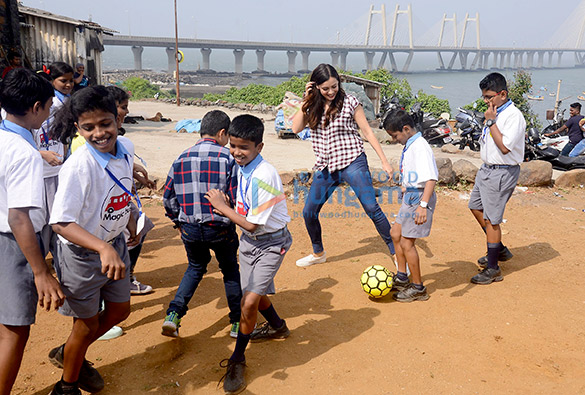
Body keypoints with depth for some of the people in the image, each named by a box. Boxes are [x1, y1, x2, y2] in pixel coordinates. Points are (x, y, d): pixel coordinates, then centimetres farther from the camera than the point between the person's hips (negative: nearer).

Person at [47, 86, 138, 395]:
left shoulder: (126, 147, -8)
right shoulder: (78, 166, -30)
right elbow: (61, 223, -33)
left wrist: (129, 217, 15)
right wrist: (103, 248, -45)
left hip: (115, 244, 7)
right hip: (82, 253, -7)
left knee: (120, 311, 22)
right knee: (87, 324, 10)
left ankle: (67, 354, 48)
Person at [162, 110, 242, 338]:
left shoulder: (181, 159, 2)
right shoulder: (228, 159, -10)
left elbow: (168, 197, 5)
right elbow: (237, 197, -11)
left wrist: (178, 223, 19)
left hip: (190, 230, 3)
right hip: (221, 229, -3)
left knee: (195, 268, 26)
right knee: (230, 271, 19)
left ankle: (174, 314, 11)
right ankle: (237, 323, 26)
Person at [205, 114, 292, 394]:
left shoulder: (264, 176, -28)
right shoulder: (240, 166, -3)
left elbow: (252, 224, -25)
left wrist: (222, 206, -16)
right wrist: (223, 205, -8)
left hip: (270, 243, -8)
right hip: (248, 239, 8)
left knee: (249, 303, -13)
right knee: (255, 294, 23)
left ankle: (237, 360, 9)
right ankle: (277, 327, 53)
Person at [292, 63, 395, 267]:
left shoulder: (349, 102, -5)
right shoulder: (314, 106, 6)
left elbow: (367, 131, -3)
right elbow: (296, 128, -3)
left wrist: (384, 161, -7)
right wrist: (305, 101, -7)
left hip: (352, 162, -5)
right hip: (325, 166, 5)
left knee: (372, 208, -12)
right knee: (308, 212, 8)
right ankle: (318, 253, 32)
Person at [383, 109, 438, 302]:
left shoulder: (420, 147, -21)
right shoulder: (410, 145, 8)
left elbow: (431, 178, -30)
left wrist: (423, 205, -38)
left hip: (419, 198, -11)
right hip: (410, 196, 11)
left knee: (406, 242, -4)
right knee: (395, 233, 20)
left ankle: (418, 288, 12)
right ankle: (402, 277, 35)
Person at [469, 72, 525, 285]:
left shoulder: (513, 116, -19)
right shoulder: (495, 113, 8)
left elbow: (505, 146, -27)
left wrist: (491, 121, -22)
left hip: (502, 173, -10)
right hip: (486, 169, 10)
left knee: (491, 220, -4)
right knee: (476, 207, 20)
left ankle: (493, 269, 9)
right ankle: (499, 249, 37)